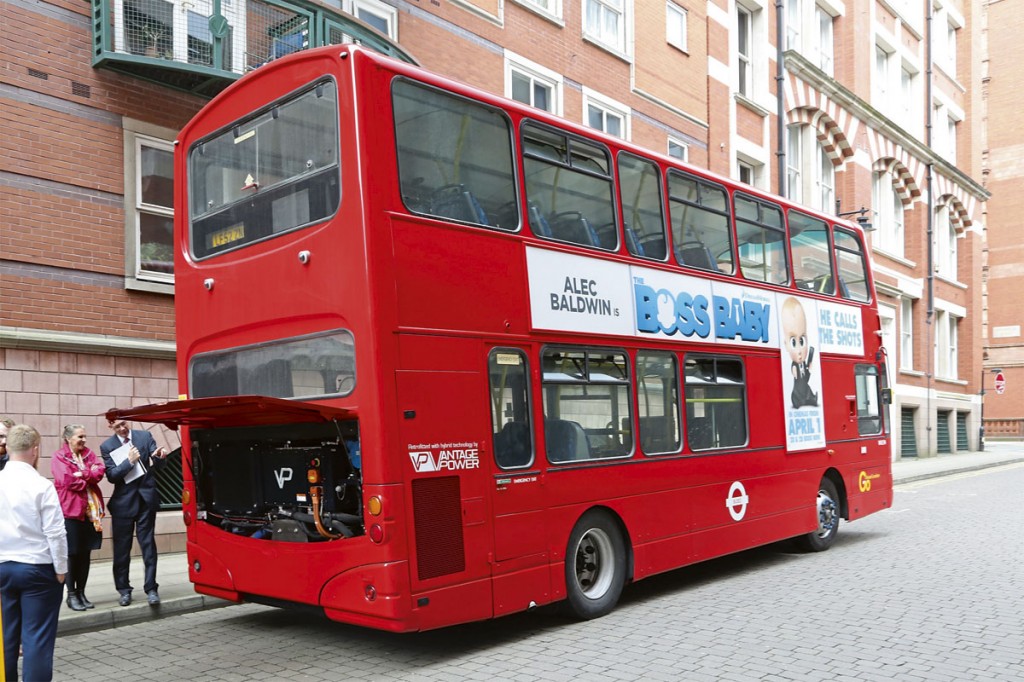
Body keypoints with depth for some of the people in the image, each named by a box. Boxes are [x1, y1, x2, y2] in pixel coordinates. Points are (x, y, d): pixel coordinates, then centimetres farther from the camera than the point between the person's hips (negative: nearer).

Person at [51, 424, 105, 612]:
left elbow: (100, 470, -1)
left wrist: (82, 474, -16)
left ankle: (81, 592, 16)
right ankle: (71, 594, 8)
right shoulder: (58, 457, -4)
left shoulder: (89, 454, 13)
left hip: (91, 510, 5)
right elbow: (67, 479, -15)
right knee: (72, 553, 0)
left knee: (85, 553, 8)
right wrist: (89, 480, -3)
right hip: (71, 510, -5)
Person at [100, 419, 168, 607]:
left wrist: (158, 457, -25)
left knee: (148, 544, 1)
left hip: (146, 499, 0)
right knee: (122, 547, 8)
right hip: (123, 502, 0)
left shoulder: (145, 436, 0)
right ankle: (124, 589, 20)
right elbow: (111, 476, -8)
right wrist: (129, 461, -19)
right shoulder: (107, 446, -1)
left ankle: (151, 588, 5)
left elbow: (158, 466, -3)